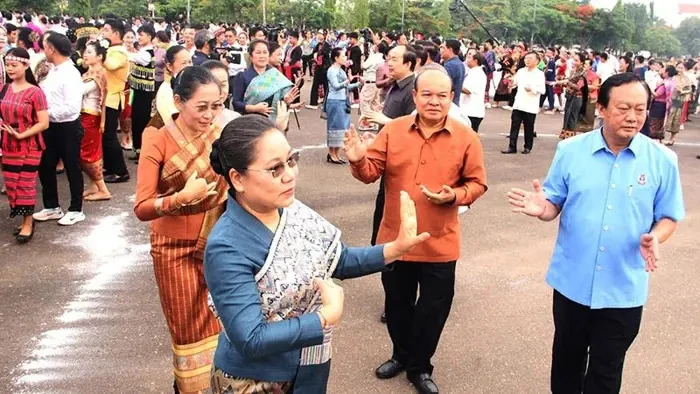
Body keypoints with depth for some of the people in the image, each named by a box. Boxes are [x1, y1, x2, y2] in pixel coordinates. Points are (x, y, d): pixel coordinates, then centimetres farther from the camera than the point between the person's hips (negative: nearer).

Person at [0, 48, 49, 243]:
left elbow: (44, 123, -14)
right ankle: (23, 221, 25)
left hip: (29, 146, -6)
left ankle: (28, 224, 13)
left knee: (26, 184, 0)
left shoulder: (35, 92, -12)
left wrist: (21, 135, -18)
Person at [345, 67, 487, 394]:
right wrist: (358, 160, -27)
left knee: (433, 309, 13)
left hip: (439, 243, -1)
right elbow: (372, 172, -5)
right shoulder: (393, 130, -4)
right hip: (395, 238, 2)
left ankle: (419, 367, 36)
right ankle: (401, 355, 45)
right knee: (397, 304, 20)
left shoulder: (466, 138, -8)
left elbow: (477, 183, -2)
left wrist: (454, 196, -21)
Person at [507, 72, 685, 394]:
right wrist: (542, 208, -25)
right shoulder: (570, 150, -6)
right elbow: (554, 205, -1)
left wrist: (654, 238, -22)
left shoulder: (662, 160, -7)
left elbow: (668, 217, -1)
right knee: (566, 358, 21)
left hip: (624, 289, -1)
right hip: (571, 281, 1)